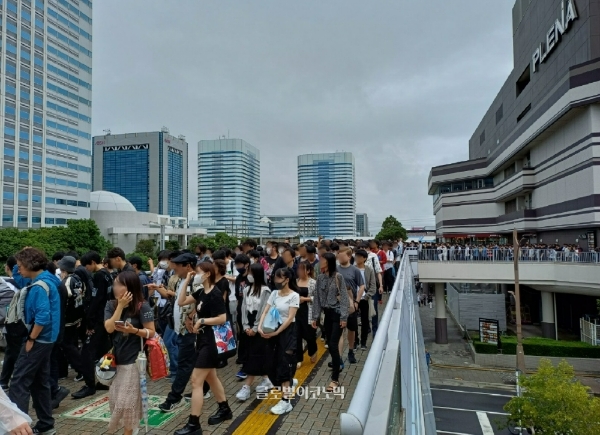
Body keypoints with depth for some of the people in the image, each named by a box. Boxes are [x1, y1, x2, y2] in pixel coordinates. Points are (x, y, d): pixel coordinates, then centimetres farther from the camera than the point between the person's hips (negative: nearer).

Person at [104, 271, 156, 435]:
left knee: (127, 401, 2)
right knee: (115, 400, 15)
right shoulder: (111, 305, 0)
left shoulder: (142, 306, -14)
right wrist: (120, 306, -20)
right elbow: (109, 328, -14)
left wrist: (134, 330, -28)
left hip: (133, 360, -5)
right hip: (116, 359, 5)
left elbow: (151, 332, -11)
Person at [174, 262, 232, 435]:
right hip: (203, 339, 9)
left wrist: (202, 321, -18)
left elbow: (223, 318, -22)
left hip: (210, 340, -9)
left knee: (196, 381, -5)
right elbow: (181, 302, 6)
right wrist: (186, 282, 1)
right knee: (211, 378, 20)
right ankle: (225, 410, 35)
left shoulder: (215, 294, -18)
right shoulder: (201, 292, 7)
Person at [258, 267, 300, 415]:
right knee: (275, 363, 9)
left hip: (288, 331, -6)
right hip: (274, 331, 6)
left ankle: (285, 401, 1)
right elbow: (265, 312, 3)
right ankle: (289, 384, 32)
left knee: (284, 364, -5)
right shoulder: (274, 293, 5)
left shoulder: (294, 296, -12)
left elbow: (290, 318, -17)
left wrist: (276, 332, -22)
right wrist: (260, 326, -14)